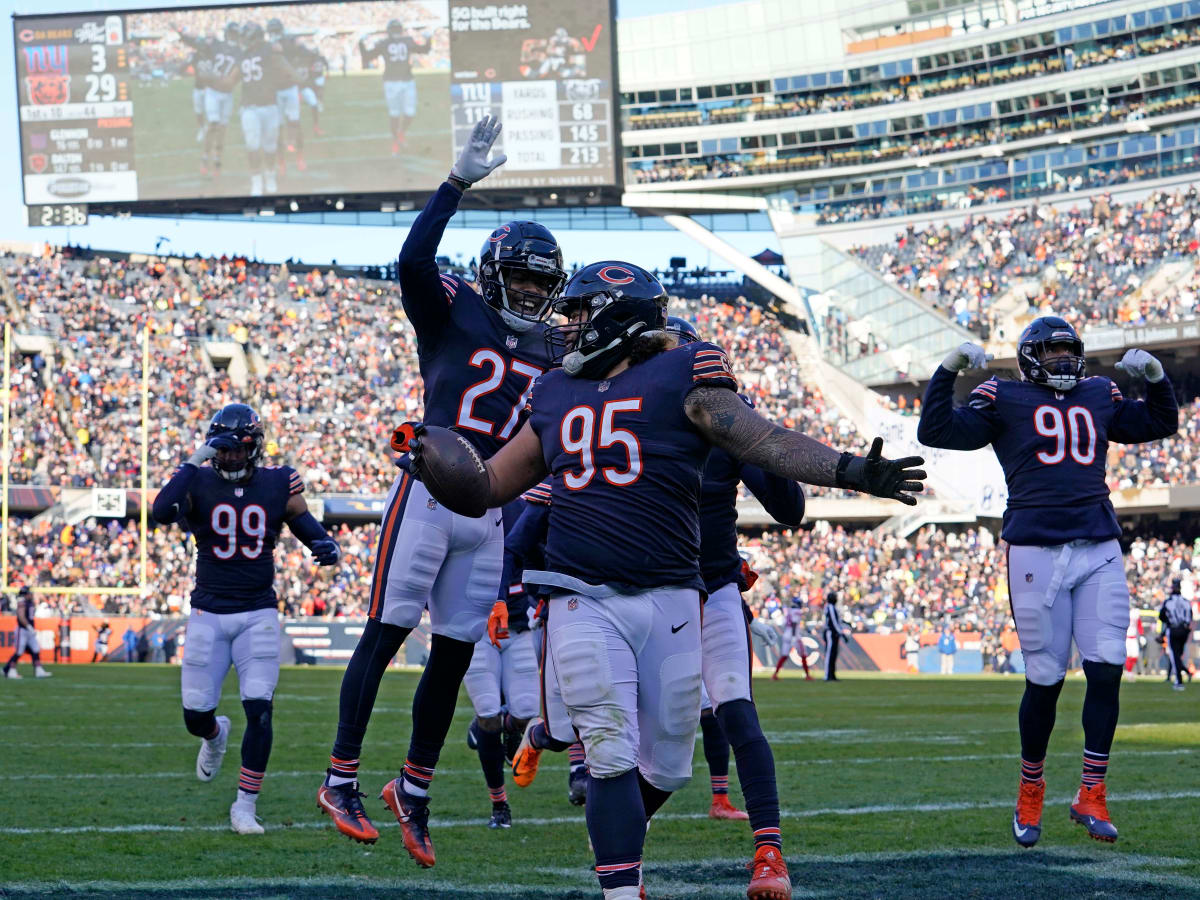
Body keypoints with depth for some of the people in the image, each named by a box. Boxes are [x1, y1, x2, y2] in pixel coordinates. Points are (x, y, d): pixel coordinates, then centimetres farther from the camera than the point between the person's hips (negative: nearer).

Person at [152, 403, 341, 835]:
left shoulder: (278, 485, 0)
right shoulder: (200, 482, -6)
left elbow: (307, 525, 11)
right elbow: (162, 511, -25)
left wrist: (328, 548, -12)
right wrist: (196, 460, -27)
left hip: (258, 615, 0)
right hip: (208, 615, 0)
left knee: (259, 711, -12)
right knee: (196, 715, 3)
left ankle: (245, 806, -1)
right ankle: (215, 735, 42)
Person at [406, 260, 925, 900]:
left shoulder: (681, 377, -1)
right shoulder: (556, 395, 14)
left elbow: (765, 441, -11)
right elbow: (491, 485, 22)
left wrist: (849, 471, -24)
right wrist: (437, 467, 3)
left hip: (668, 600, -1)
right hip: (583, 601, 1)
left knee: (665, 769, 8)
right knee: (613, 758, -10)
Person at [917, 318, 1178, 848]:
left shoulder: (1099, 398, 17)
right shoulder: (1005, 401, 5)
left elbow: (1160, 423, 29)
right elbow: (935, 432, -2)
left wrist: (1155, 376, 12)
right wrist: (949, 371, -10)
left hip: (1099, 551, 4)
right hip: (1036, 551, -4)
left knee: (1106, 670, -6)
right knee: (1045, 680, -1)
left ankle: (1091, 796, 3)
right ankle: (1030, 793, 18)